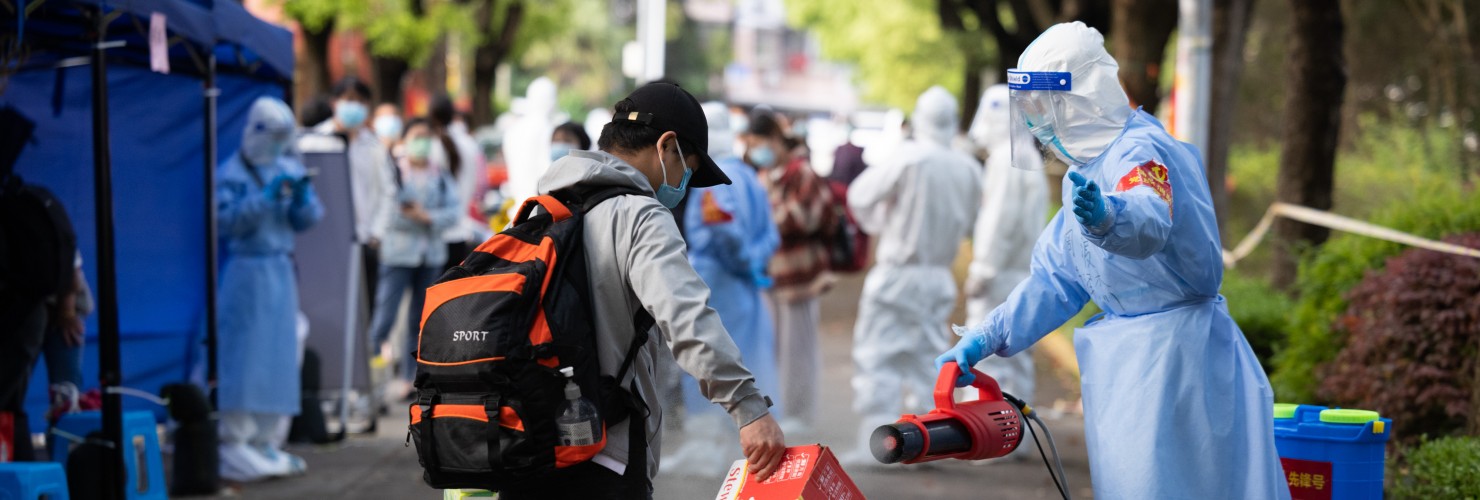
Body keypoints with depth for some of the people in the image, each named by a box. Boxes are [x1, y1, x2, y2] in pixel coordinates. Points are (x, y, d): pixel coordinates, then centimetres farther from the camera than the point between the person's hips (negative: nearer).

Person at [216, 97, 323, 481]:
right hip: (245, 272, -6)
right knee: (242, 359, -7)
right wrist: (266, 197, -24)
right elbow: (226, 221, -17)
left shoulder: (290, 171, 10)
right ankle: (233, 445, -4)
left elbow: (304, 223, 9)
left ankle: (267, 442, 16)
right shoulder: (231, 173, -6)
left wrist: (303, 199, -11)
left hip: (281, 272, 6)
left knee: (279, 357, 8)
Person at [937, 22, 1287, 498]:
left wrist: (1107, 217, -62)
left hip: (1175, 352, -10)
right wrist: (986, 337, 9)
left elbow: (1151, 221, -40)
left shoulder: (1140, 152, -17)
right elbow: (1057, 278, 17)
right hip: (1125, 360, 10)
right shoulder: (1087, 170, 15)